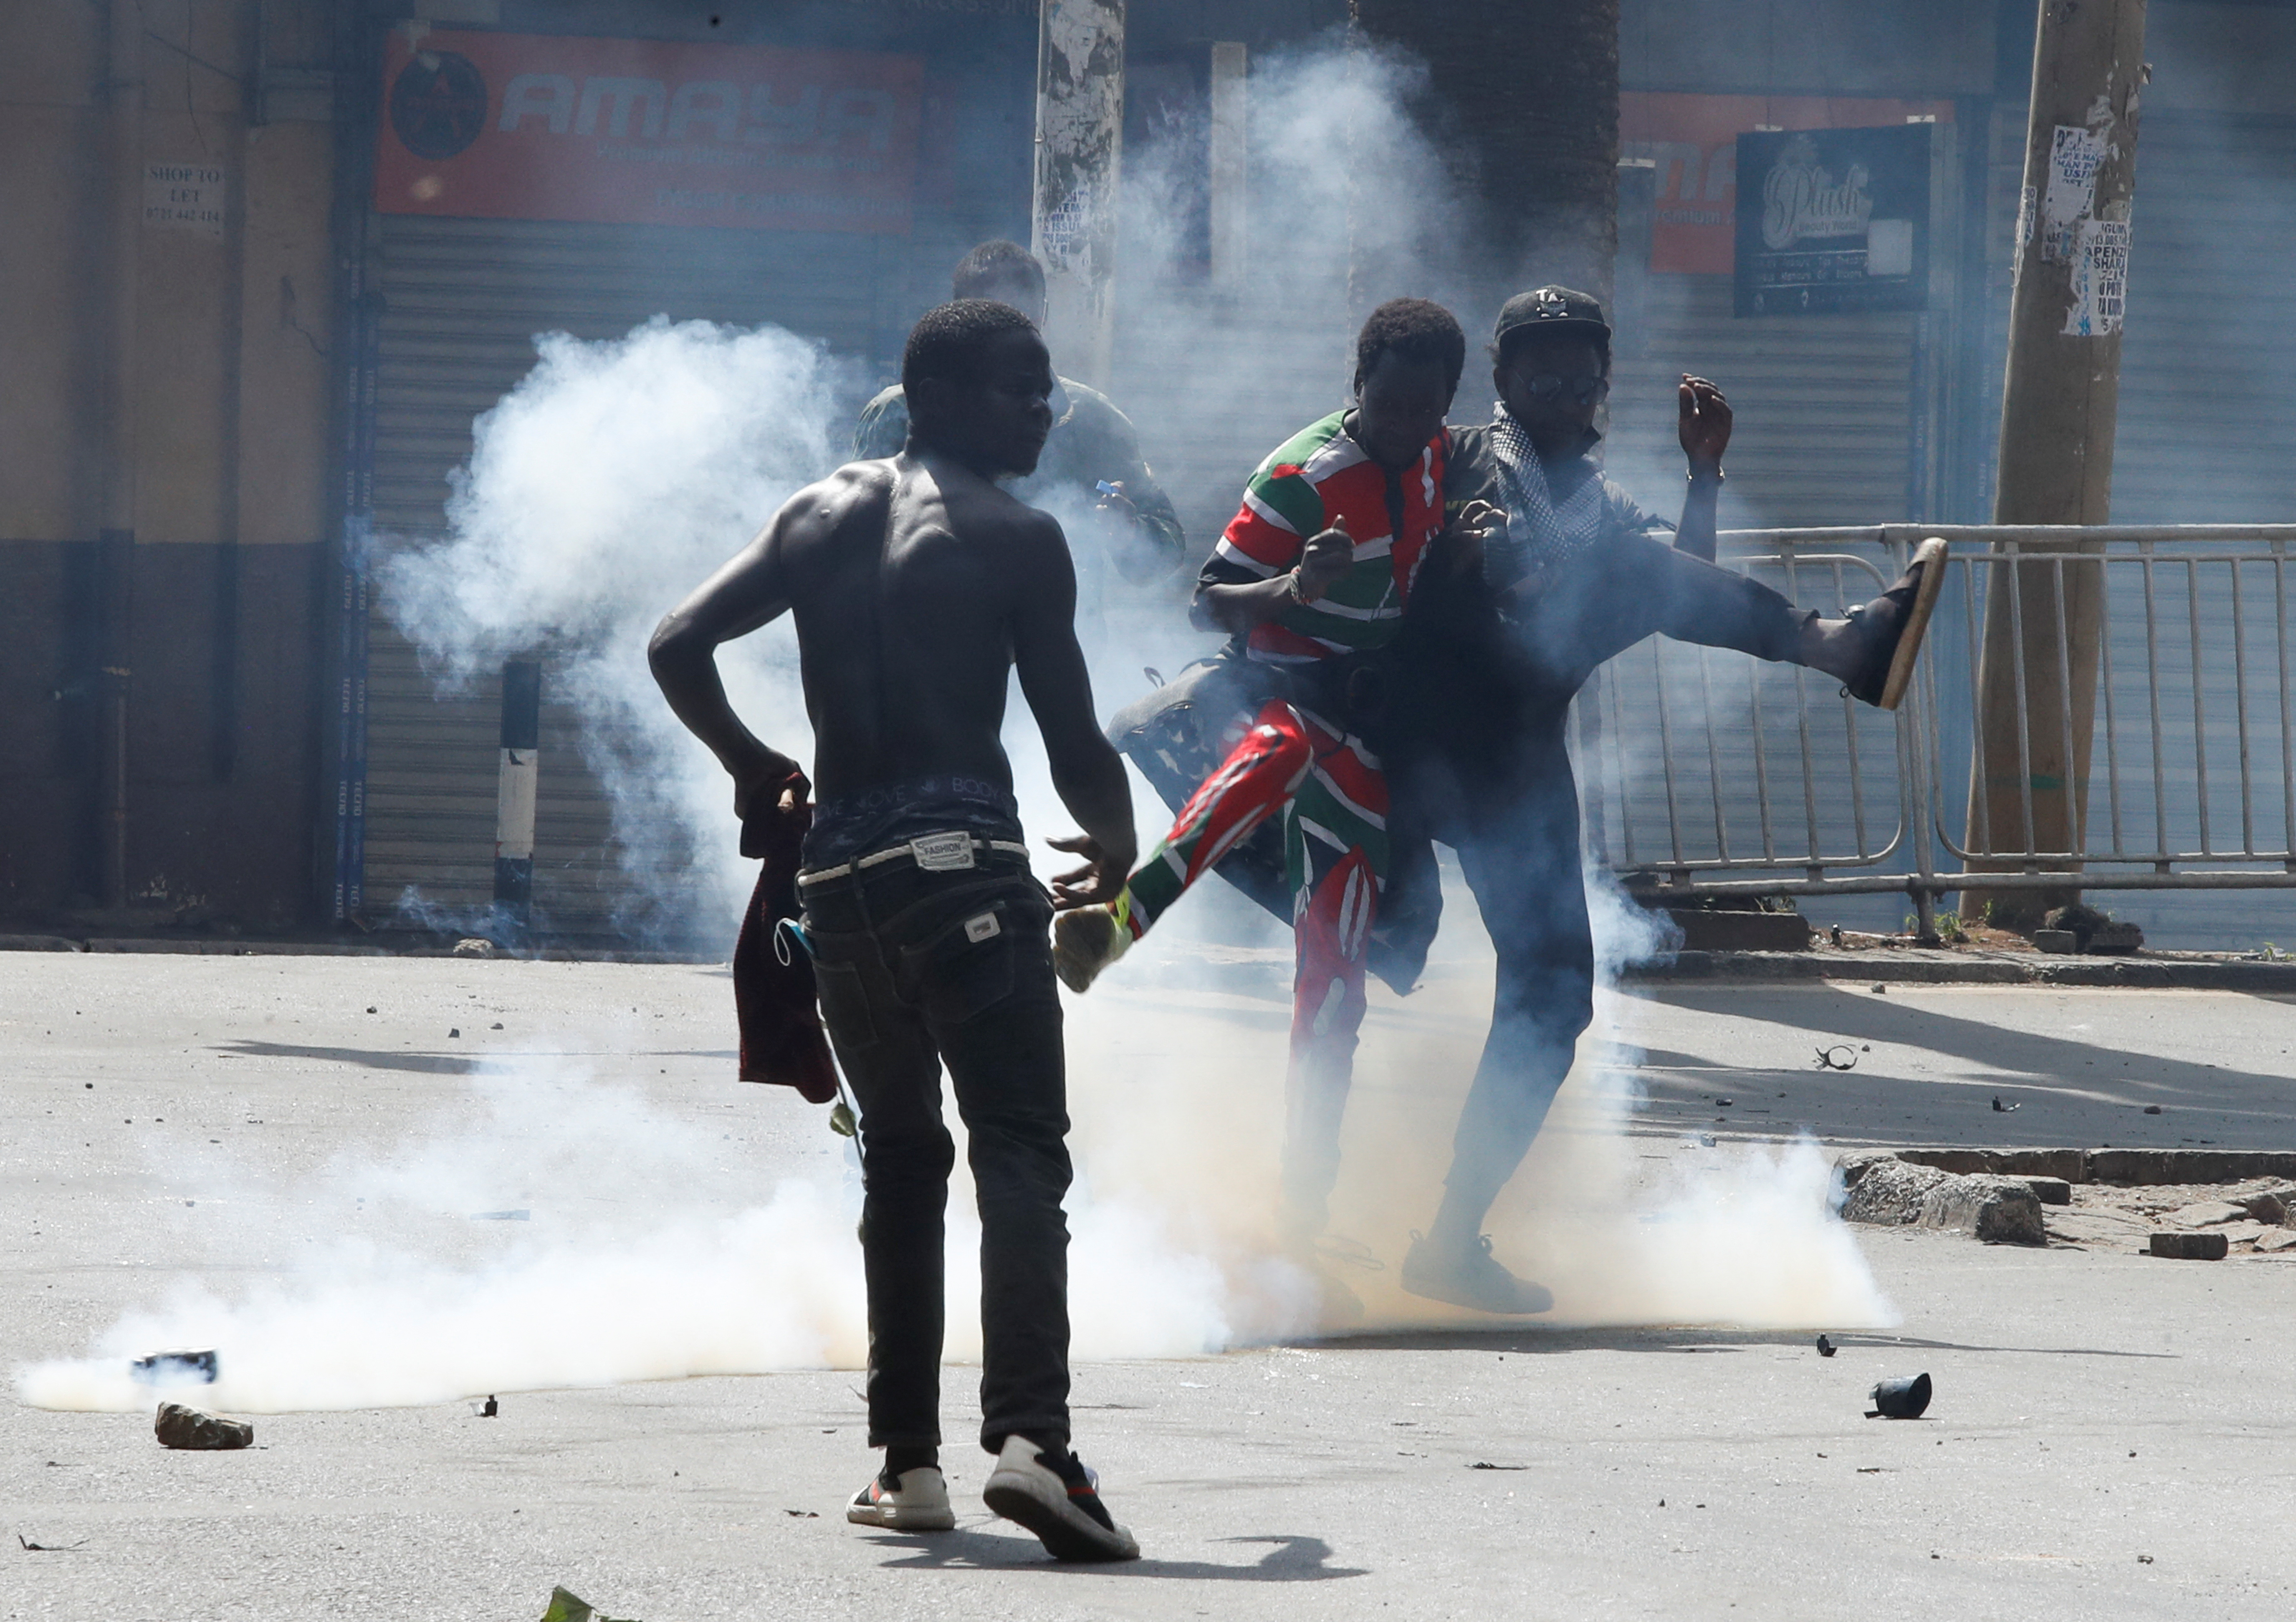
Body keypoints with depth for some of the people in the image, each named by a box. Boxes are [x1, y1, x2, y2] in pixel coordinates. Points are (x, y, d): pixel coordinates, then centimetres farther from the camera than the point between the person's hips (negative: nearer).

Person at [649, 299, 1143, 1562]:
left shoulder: (823, 514, 15)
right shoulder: (1014, 538, 1)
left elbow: (678, 648, 9)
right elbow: (1075, 746, 0)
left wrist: (751, 768, 25)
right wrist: (1116, 850, 21)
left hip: (838, 876, 6)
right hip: (961, 863, -6)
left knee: (899, 1161, 18)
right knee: (1019, 1151, -12)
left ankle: (906, 1460, 14)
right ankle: (1029, 1437, -30)